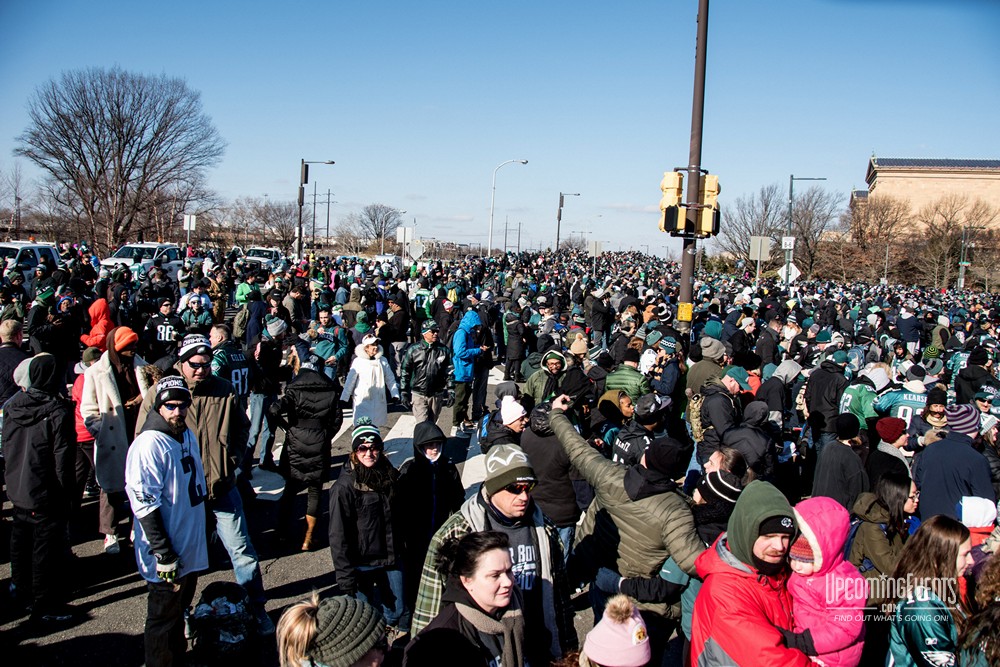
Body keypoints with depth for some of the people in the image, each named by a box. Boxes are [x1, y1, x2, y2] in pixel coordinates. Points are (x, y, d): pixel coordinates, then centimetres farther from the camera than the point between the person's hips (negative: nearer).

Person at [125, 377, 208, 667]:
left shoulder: (187, 435, 7)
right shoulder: (149, 444, -21)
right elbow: (144, 504, -24)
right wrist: (164, 553, -23)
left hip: (190, 550, 9)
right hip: (166, 557, -9)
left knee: (180, 609, 24)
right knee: (164, 619, 7)